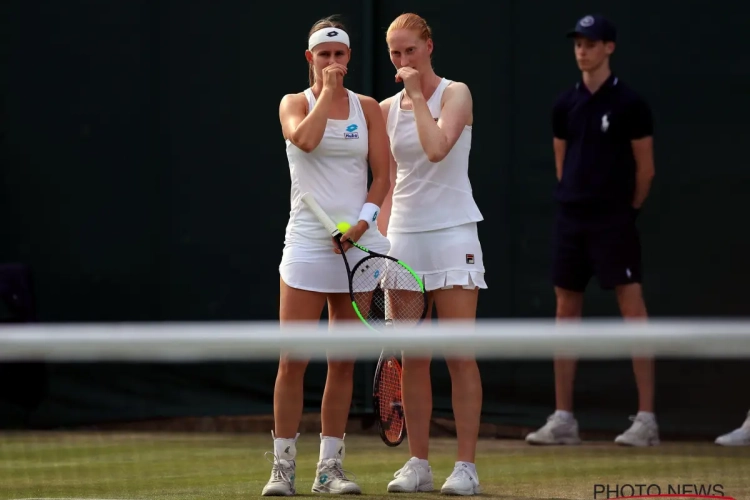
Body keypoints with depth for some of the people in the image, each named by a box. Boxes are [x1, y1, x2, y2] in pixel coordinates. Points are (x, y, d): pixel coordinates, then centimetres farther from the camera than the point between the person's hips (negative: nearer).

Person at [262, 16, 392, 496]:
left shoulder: (368, 108, 9)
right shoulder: (295, 103, 4)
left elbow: (382, 175, 4)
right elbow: (304, 138, -19)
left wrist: (363, 221, -11)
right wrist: (326, 92, -9)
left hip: (358, 244, 2)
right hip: (307, 243, -2)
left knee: (343, 362, 4)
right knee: (293, 361, -6)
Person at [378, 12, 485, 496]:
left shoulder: (456, 93, -3)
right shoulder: (387, 109, 10)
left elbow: (437, 148, -21)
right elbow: (387, 182, 14)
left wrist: (417, 94, -13)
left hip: (452, 233, -4)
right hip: (403, 237, 4)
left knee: (460, 356, -6)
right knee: (413, 359, 4)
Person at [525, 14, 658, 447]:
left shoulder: (629, 103, -5)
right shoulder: (566, 105, 10)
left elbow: (645, 168, -1)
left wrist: (626, 210, 5)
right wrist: (575, 199, 13)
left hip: (614, 220, -6)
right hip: (571, 218, 6)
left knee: (632, 307, -9)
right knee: (566, 309, 7)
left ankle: (647, 419, -10)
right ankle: (564, 420, 12)